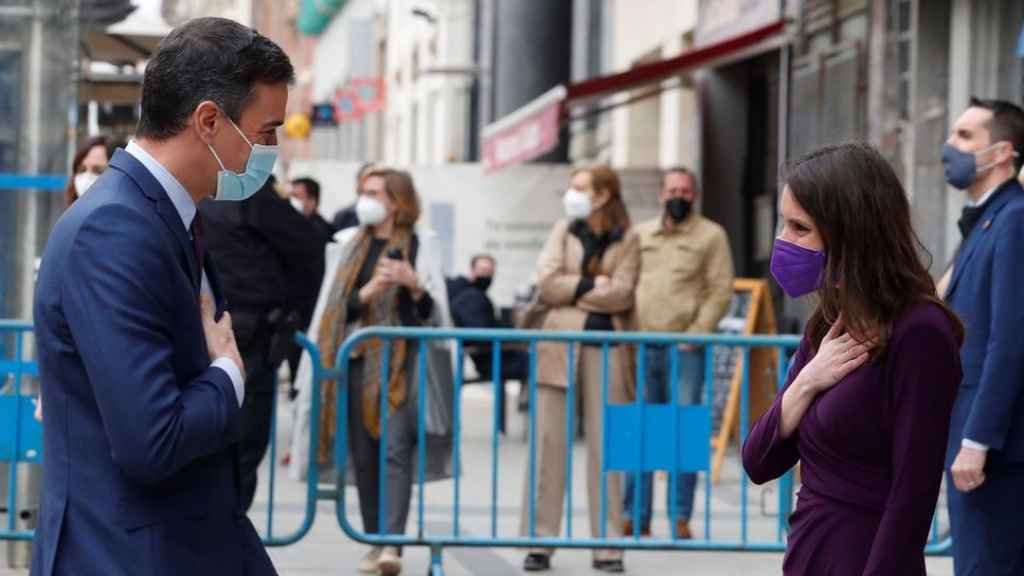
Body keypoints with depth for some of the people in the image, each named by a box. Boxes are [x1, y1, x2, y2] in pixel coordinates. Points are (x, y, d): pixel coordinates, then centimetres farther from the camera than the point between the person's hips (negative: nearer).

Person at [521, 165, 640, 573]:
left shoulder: (628, 239, 5)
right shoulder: (564, 231, 12)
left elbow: (621, 295, -7)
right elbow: (547, 282, 0)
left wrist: (570, 289, -4)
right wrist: (593, 285, -6)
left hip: (605, 347, -2)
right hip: (560, 343, 2)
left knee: (605, 446, -1)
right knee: (548, 441, -2)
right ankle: (540, 543, 1)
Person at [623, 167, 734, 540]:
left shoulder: (710, 236, 4)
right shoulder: (640, 236, 17)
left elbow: (721, 290, -2)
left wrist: (697, 334, -11)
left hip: (685, 349, -4)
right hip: (641, 347, 4)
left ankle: (680, 517, 0)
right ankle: (635, 515, 10)